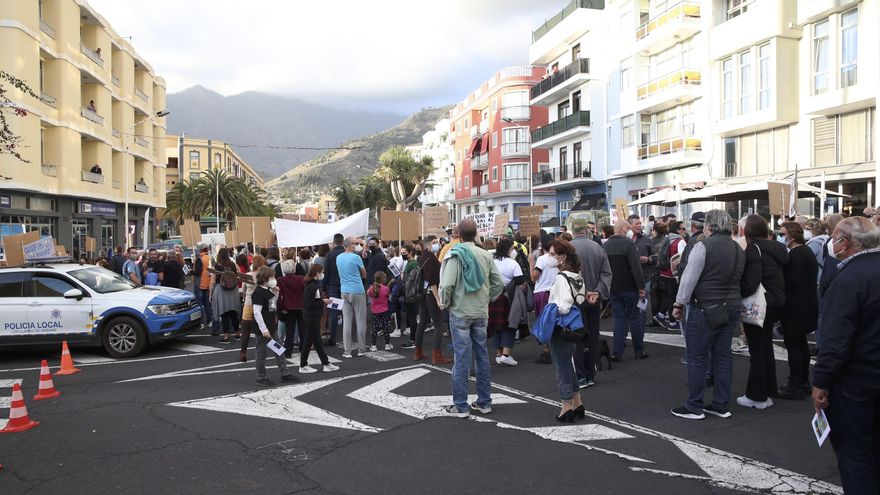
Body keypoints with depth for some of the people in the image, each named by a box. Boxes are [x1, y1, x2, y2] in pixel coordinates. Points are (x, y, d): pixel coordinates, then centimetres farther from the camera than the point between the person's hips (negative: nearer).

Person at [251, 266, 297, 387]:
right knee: (261, 353, 4)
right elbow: (257, 313, -24)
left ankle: (285, 374, 25)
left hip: (272, 327, 9)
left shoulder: (268, 290, 8)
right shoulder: (258, 293, -19)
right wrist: (264, 329, -25)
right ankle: (261, 378, 15)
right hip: (264, 329, -9)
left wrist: (276, 293, 5)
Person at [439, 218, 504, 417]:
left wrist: (444, 303, -2)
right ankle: (484, 402, 21)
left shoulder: (455, 254, -13)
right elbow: (499, 283, 4)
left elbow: (447, 284, -19)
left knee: (461, 360, 0)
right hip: (481, 313, 5)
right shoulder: (485, 255, 2)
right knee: (482, 356, 13)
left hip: (460, 313, -5)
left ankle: (460, 406, 7)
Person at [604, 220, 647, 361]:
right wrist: (641, 286, -13)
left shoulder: (605, 245, 6)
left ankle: (617, 353, 5)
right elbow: (636, 267, -19)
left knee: (619, 320, 9)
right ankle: (639, 351, 15)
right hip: (629, 288, -5)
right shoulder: (628, 243, -14)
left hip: (613, 289, 5)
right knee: (634, 318, 8)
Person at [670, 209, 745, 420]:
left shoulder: (704, 245, -12)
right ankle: (721, 405, 20)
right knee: (723, 356, 13)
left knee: (697, 358, 1)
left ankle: (694, 407, 7)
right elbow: (739, 280, 16)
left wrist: (679, 304, -5)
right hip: (731, 309, 7)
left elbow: (689, 277, -13)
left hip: (705, 309, -7)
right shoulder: (738, 249, 11)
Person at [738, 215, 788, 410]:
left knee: (757, 351, 1)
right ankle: (768, 392, 27)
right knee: (766, 348, 17)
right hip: (774, 304, 8)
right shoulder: (775, 248, 8)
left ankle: (757, 397, 9)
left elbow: (750, 284, -25)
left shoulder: (754, 249, -18)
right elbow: (781, 278, 12)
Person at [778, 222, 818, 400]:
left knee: (793, 345, -5)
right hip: (807, 304, 11)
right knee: (801, 342, 18)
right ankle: (803, 382, 28)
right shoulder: (807, 251, 13)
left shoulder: (796, 255, -19)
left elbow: (792, 281, -24)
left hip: (796, 308, -11)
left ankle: (795, 387, -1)